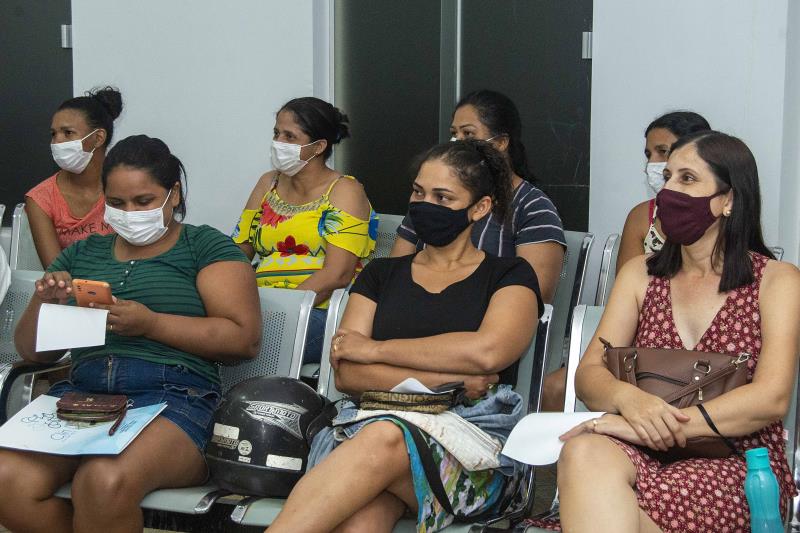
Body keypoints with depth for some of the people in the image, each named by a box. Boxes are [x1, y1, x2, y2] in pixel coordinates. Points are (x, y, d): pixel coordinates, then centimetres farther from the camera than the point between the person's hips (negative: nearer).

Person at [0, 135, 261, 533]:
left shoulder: (206, 247, 11)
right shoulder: (83, 254, 25)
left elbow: (244, 339, -2)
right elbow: (32, 351, 25)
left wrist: (151, 323, -11)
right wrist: (43, 304, 3)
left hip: (173, 395, -4)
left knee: (104, 482, -36)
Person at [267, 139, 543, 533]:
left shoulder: (510, 276, 14)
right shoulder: (381, 274, 24)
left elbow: (487, 351, -8)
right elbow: (346, 373, 9)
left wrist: (374, 349, 0)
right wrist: (447, 379, -5)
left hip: (474, 433, -2)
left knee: (384, 440, -39)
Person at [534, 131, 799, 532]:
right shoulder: (640, 274, 16)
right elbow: (588, 374, 7)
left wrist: (668, 424, -22)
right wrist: (626, 398, -18)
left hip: (739, 464, -4)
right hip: (647, 453, 4)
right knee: (584, 452, -33)